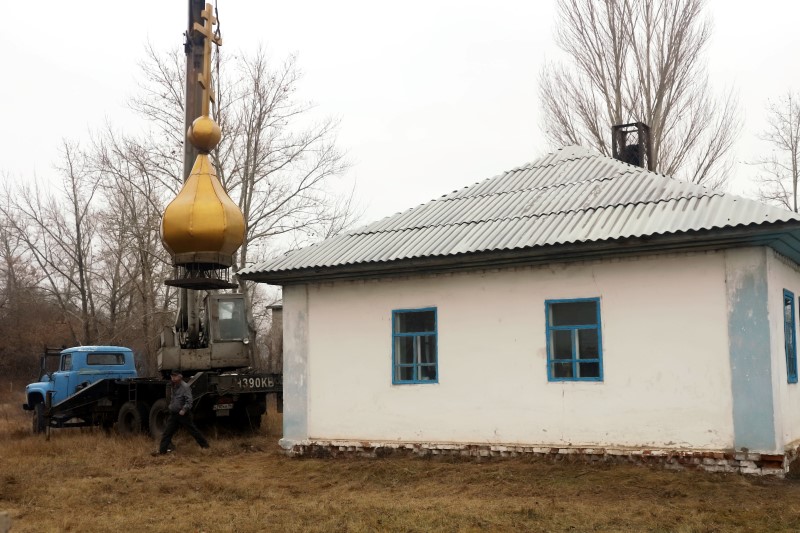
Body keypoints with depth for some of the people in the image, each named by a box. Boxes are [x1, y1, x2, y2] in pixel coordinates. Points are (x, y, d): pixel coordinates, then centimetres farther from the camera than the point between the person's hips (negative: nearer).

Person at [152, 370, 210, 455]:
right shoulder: (174, 387, 12)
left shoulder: (185, 387, -15)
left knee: (193, 430, 3)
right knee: (167, 432, 3)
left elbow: (189, 401, -21)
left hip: (183, 414, -8)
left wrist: (184, 410, -30)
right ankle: (162, 450, 7)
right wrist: (171, 406, 14)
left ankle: (205, 445, 15)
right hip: (173, 414, 8)